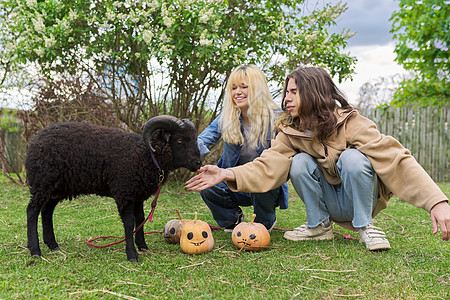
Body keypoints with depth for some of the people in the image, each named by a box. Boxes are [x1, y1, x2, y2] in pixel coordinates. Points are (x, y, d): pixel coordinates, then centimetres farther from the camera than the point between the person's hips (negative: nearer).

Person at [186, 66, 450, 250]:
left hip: (360, 198, -3)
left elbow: (395, 159, -30)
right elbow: (268, 167, -18)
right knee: (300, 163, -22)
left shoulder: (351, 125, -22)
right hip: (328, 201, 4)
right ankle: (319, 225, -4)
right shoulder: (290, 132, -7)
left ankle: (365, 226, -13)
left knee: (352, 157, -32)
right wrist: (228, 174, -36)